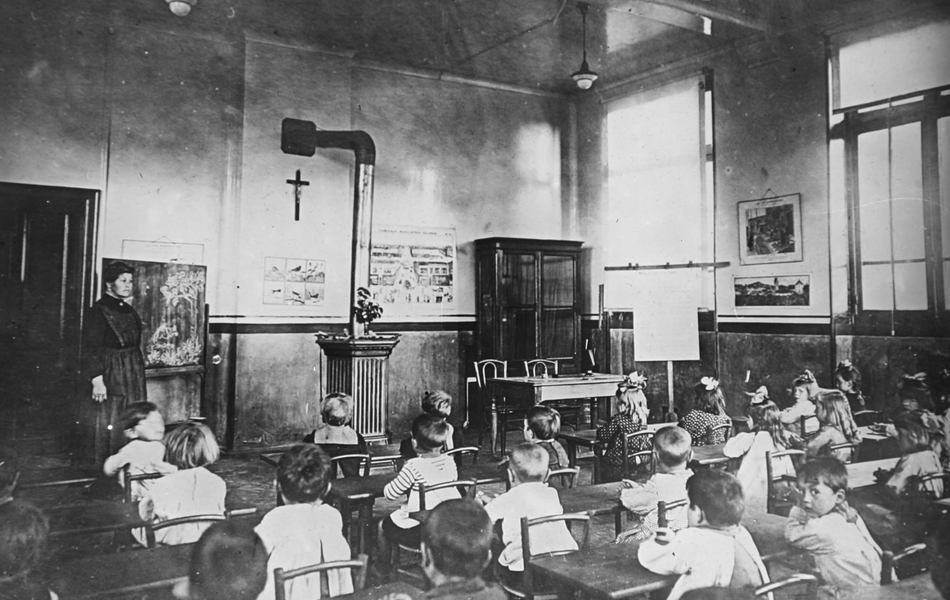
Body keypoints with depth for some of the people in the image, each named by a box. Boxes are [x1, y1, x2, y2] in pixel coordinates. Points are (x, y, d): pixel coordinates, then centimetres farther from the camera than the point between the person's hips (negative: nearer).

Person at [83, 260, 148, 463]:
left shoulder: (128, 310, 11)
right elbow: (91, 349, -15)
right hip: (112, 376, -7)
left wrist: (140, 371, 15)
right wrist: (97, 381, -21)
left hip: (134, 375, 7)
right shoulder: (98, 311, -11)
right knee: (111, 425, -1)